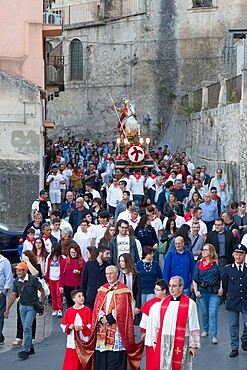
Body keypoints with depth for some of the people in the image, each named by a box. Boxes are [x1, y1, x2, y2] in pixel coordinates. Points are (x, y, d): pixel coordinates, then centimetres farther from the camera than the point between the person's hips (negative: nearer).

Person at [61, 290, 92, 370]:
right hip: (72, 341, 2)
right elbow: (63, 325, 9)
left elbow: (91, 326, -5)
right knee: (71, 362, 3)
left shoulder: (87, 311, -3)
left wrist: (81, 328, -18)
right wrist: (69, 327, -11)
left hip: (84, 341, -2)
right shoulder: (68, 311, 4)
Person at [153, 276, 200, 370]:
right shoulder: (163, 302, 8)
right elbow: (157, 325, 14)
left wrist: (193, 345, -5)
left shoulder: (190, 304, -6)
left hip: (181, 343, -4)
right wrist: (156, 341, 13)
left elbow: (194, 328, -5)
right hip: (164, 342, 4)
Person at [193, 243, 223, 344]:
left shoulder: (217, 263, 0)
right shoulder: (199, 263, 6)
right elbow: (195, 279, 6)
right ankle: (205, 330, 33)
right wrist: (196, 291, -1)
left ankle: (214, 336, -7)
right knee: (204, 312, 13)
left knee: (213, 313, -8)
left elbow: (222, 277, 1)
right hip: (202, 291, 3)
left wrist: (221, 288, -9)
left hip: (215, 292, -3)